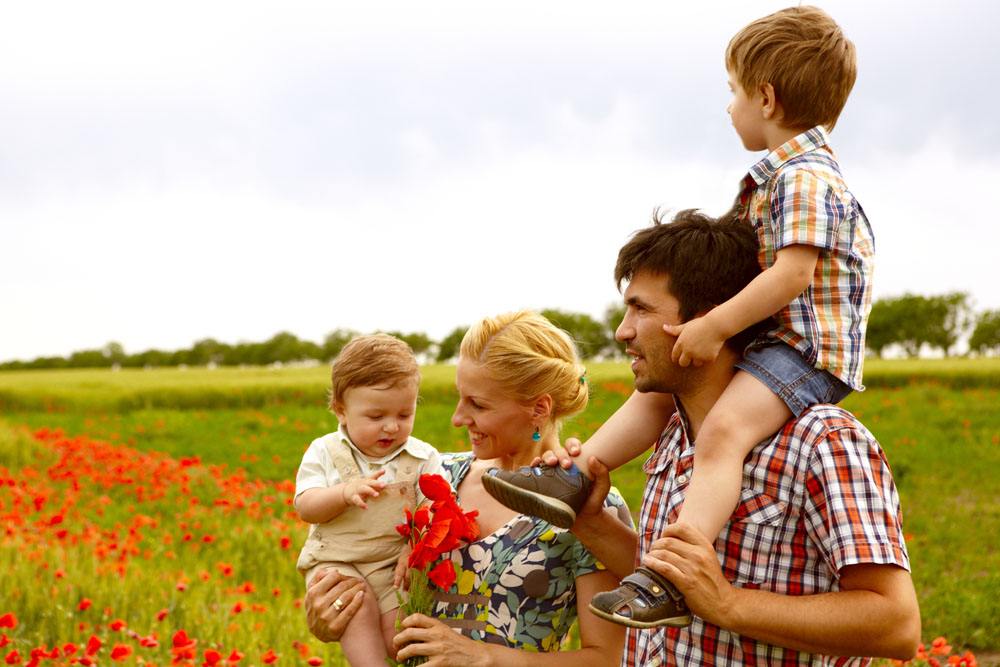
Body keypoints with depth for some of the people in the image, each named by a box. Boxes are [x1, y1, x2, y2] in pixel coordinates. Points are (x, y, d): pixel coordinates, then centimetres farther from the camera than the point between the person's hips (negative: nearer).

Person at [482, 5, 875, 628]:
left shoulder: (804, 179, -17)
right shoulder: (788, 175, 17)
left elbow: (791, 275, -26)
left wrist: (714, 327, -22)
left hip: (807, 348, -12)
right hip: (771, 344, 12)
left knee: (723, 427, -33)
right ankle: (576, 480, 20)